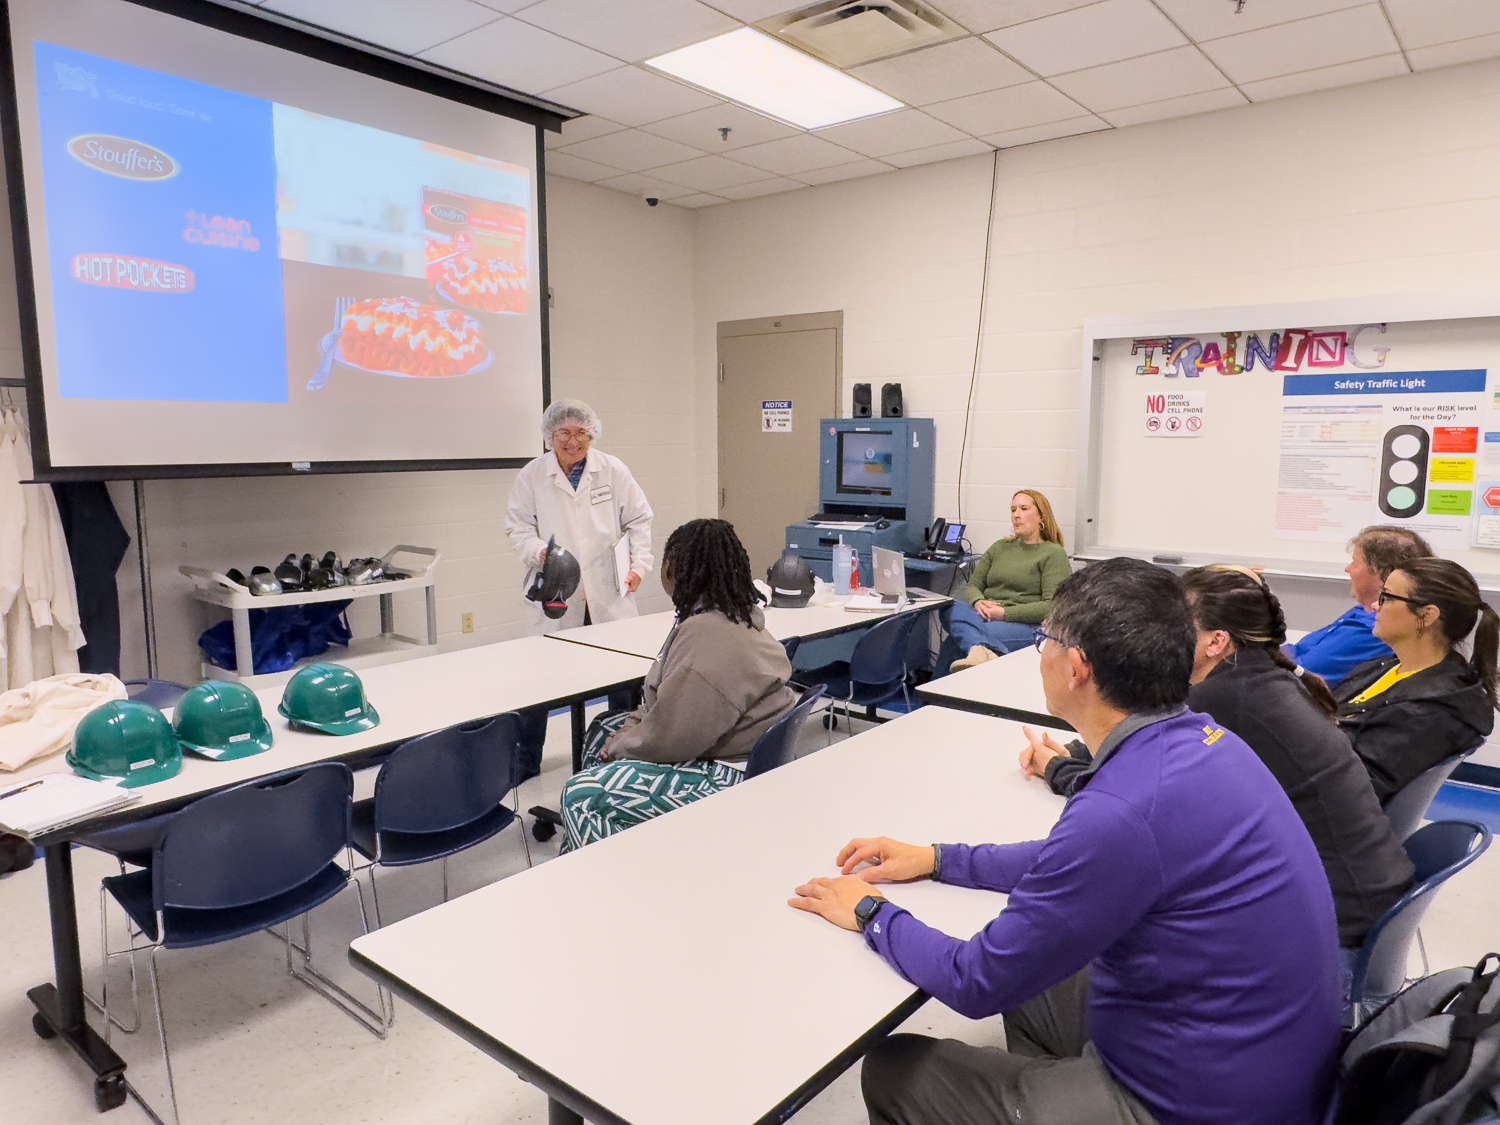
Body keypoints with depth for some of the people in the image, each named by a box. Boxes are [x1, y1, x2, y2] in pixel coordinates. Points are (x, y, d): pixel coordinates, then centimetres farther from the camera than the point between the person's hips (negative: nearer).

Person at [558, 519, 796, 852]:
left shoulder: (706, 635, -28)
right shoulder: (733, 613, 5)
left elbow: (667, 738, -25)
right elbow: (675, 701, 16)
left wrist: (620, 745, -7)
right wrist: (637, 722, 2)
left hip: (729, 775, -11)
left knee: (581, 796, -14)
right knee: (601, 731, 20)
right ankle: (576, 854, 27)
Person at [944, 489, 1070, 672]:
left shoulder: (1054, 554, 6)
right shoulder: (999, 547, 26)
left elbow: (1053, 606, -6)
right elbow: (972, 585, 21)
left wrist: (1005, 613, -15)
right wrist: (978, 602, -5)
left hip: (1026, 625, -5)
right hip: (986, 616, 5)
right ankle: (986, 652, -59)